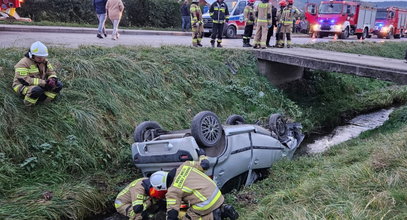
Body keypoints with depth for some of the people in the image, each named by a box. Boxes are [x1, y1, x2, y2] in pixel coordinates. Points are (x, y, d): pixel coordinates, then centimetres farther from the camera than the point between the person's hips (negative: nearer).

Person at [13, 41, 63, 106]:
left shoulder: (44, 61, 3)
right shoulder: (23, 63, -19)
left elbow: (51, 72, 7)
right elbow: (24, 80, -27)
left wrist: (52, 79, -21)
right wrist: (43, 82, -33)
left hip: (40, 85, 7)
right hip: (23, 86, -7)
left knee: (58, 85, -11)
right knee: (37, 90, -41)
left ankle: (43, 99, -5)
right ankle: (28, 104, -14)